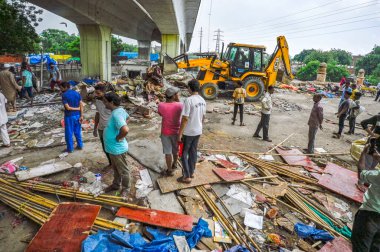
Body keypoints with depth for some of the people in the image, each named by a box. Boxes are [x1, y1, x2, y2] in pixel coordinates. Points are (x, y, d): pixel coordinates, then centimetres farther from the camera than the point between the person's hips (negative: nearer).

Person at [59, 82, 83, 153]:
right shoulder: (77, 93, 3)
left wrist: (77, 109, -4)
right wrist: (81, 116, -1)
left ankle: (70, 148, 16)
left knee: (69, 133, 7)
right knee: (78, 131, 18)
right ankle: (80, 145, 26)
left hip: (69, 116, -5)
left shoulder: (64, 95, -13)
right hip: (77, 115, 5)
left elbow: (68, 108, -18)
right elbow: (81, 105, -1)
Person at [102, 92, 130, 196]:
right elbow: (127, 117, 21)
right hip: (113, 147, 10)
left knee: (123, 170, 13)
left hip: (117, 148, -10)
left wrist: (119, 137, -25)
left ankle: (126, 189, 32)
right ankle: (116, 185, 47)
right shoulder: (120, 109, -1)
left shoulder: (116, 114, -30)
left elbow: (125, 129, -45)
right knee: (115, 169, 28)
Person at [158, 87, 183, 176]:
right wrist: (177, 100, -1)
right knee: (175, 150, 22)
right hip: (176, 132, 1)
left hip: (165, 132, 0)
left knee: (168, 151, 10)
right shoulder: (179, 105, -17)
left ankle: (169, 170, 20)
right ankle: (174, 164, 43)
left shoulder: (161, 105, -14)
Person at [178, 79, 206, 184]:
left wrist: (180, 133, -15)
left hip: (188, 132, -7)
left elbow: (185, 118, -22)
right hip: (198, 131, 7)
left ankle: (187, 176, 12)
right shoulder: (202, 100, 3)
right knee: (193, 152, 19)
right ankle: (191, 172, 32)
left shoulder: (188, 100, -21)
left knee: (184, 154, 6)